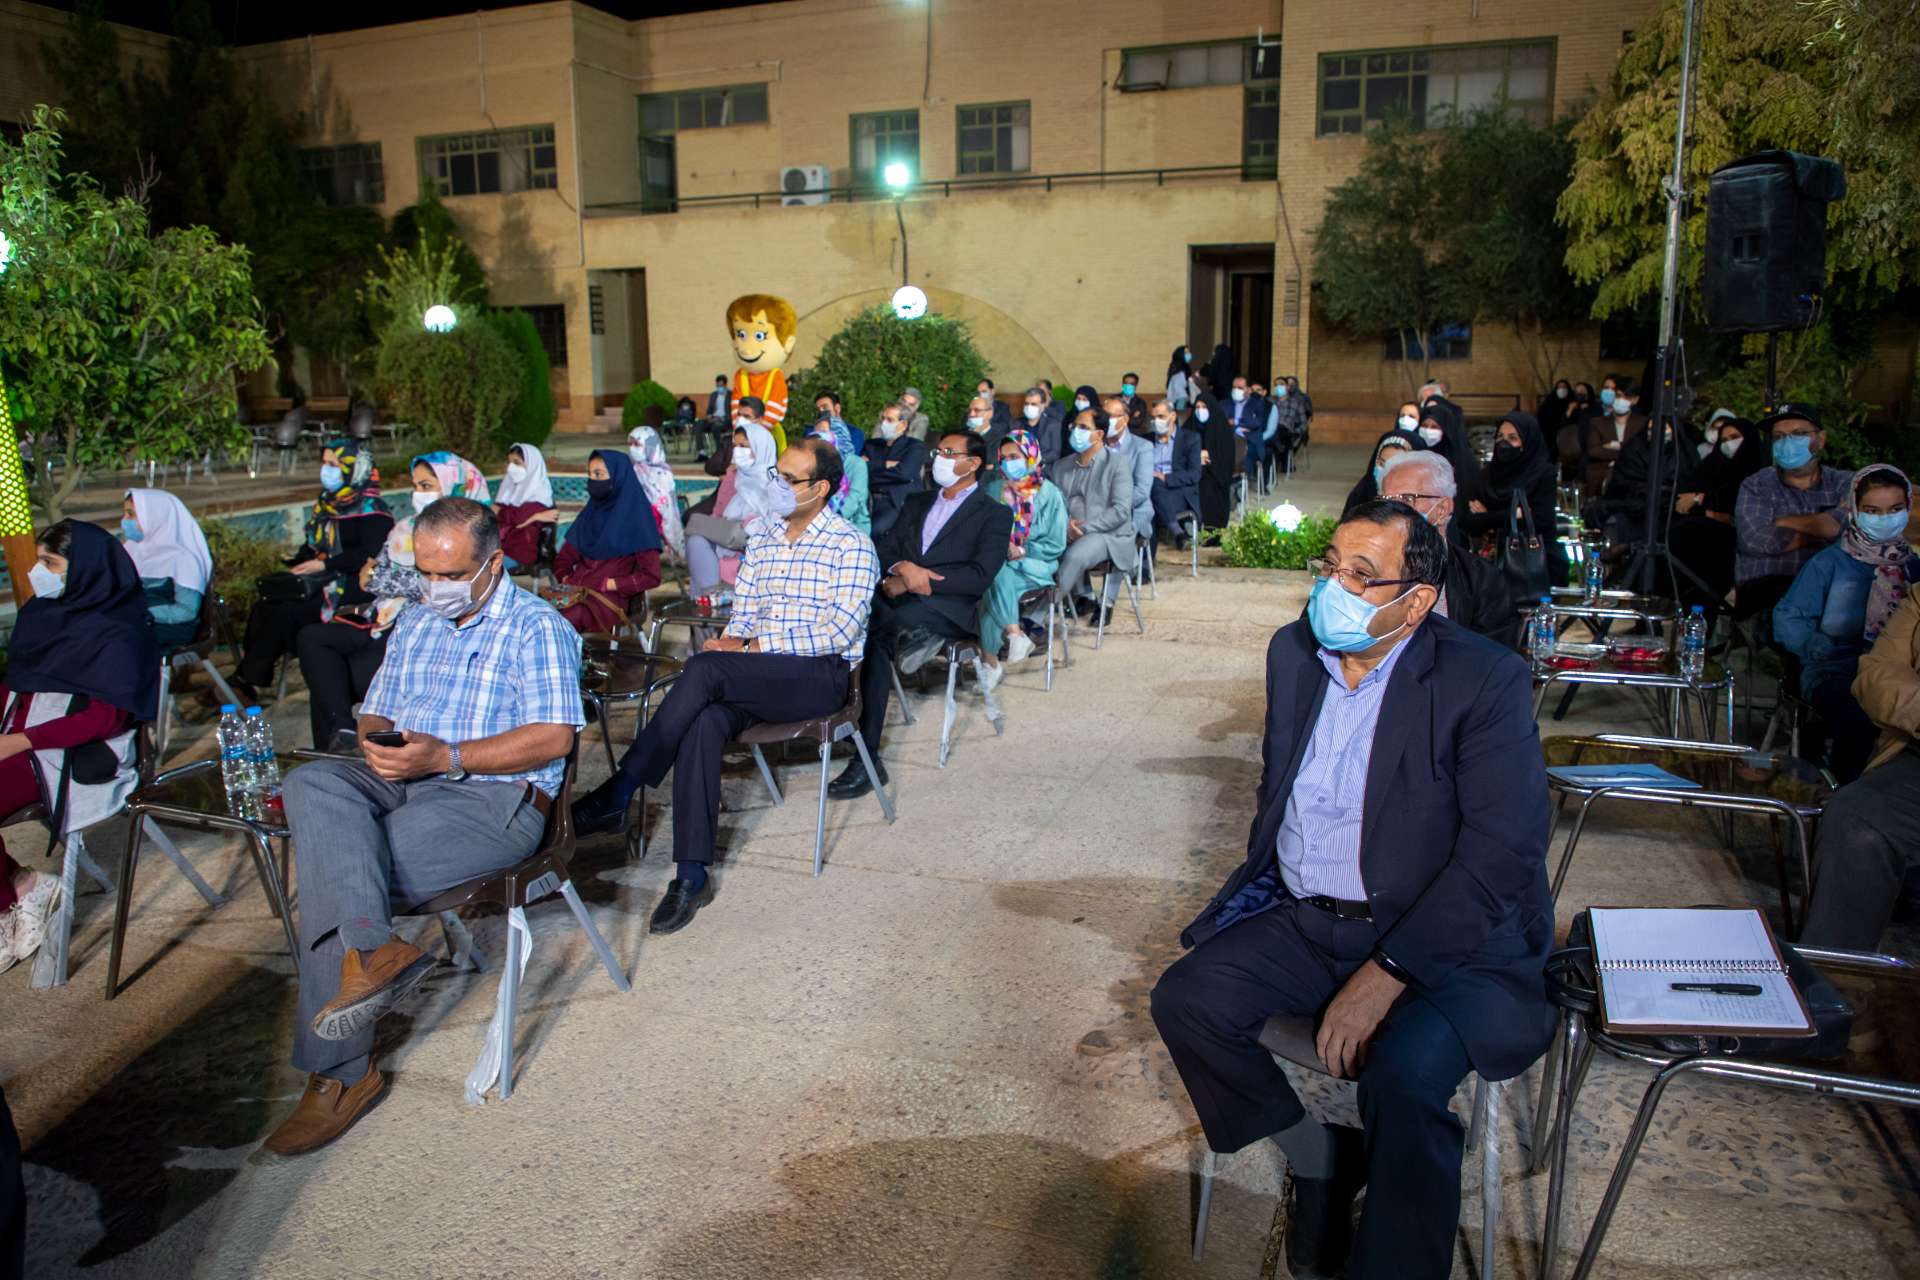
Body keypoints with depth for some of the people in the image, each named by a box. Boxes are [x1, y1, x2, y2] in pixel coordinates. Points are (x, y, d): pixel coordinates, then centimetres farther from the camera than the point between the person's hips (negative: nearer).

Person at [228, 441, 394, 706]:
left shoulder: (370, 510, -7)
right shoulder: (326, 504, 20)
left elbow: (370, 555, -18)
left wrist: (324, 565, -20)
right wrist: (299, 560, 4)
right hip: (319, 582, 8)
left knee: (287, 613, -24)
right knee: (263, 606, -13)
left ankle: (247, 681, -18)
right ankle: (245, 676, -17)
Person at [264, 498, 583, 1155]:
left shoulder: (538, 627, 0)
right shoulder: (414, 625, 23)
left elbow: (554, 737, -11)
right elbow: (374, 712, 24)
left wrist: (445, 756, -18)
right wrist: (377, 743, -2)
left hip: (495, 797, -6)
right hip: (398, 782, 7)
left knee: (330, 870, -24)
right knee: (312, 783, -26)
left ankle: (338, 1071, -16)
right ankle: (375, 948, -35)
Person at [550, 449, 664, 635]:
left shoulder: (636, 518, 1)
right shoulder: (589, 514, 19)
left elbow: (651, 576, -5)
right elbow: (563, 559, 25)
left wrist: (606, 584, -10)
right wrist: (565, 580, 3)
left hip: (609, 599, -5)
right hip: (576, 593, 5)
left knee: (567, 616, -36)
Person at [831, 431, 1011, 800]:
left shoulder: (995, 515, 8)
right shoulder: (916, 502, 26)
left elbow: (979, 577, -6)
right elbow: (884, 548, 15)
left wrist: (917, 580, -13)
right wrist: (902, 568, -9)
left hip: (950, 608, -5)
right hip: (898, 598, 5)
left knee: (877, 629, -33)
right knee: (876, 640, -31)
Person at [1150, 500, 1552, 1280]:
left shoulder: (1486, 682, -13)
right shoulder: (1294, 652, 6)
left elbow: (1502, 855, -19)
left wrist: (1385, 975, -23)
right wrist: (1265, 883, 7)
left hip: (1444, 936, -5)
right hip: (1304, 922, 6)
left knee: (1406, 1072, -31)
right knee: (1184, 1001, -14)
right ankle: (1320, 1160, 9)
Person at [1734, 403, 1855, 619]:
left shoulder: (1846, 484, 16)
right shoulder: (1755, 486, 13)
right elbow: (1755, 540, -7)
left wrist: (1784, 523, 0)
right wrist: (1822, 529, 1)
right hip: (1764, 591, -2)